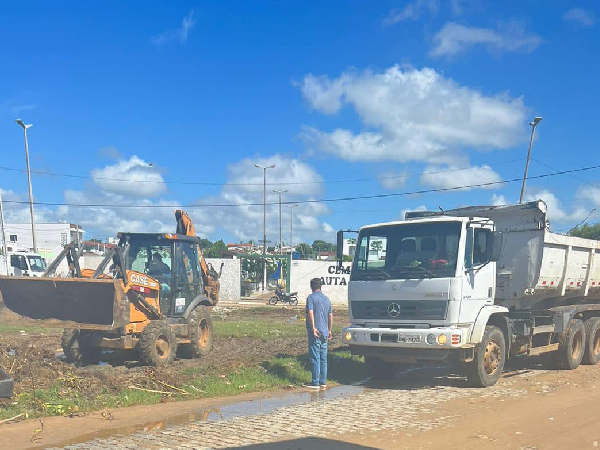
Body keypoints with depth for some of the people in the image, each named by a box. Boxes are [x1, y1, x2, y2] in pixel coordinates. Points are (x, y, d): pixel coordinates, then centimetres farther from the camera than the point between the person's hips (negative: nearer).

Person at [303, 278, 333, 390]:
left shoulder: (311, 297, -7)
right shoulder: (327, 299, 13)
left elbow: (310, 313, -21)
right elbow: (330, 316, 18)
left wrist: (313, 327, -21)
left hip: (315, 333, -7)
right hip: (324, 333, 7)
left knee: (315, 358, -3)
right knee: (323, 358, 11)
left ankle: (315, 383, -1)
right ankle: (323, 382, 14)